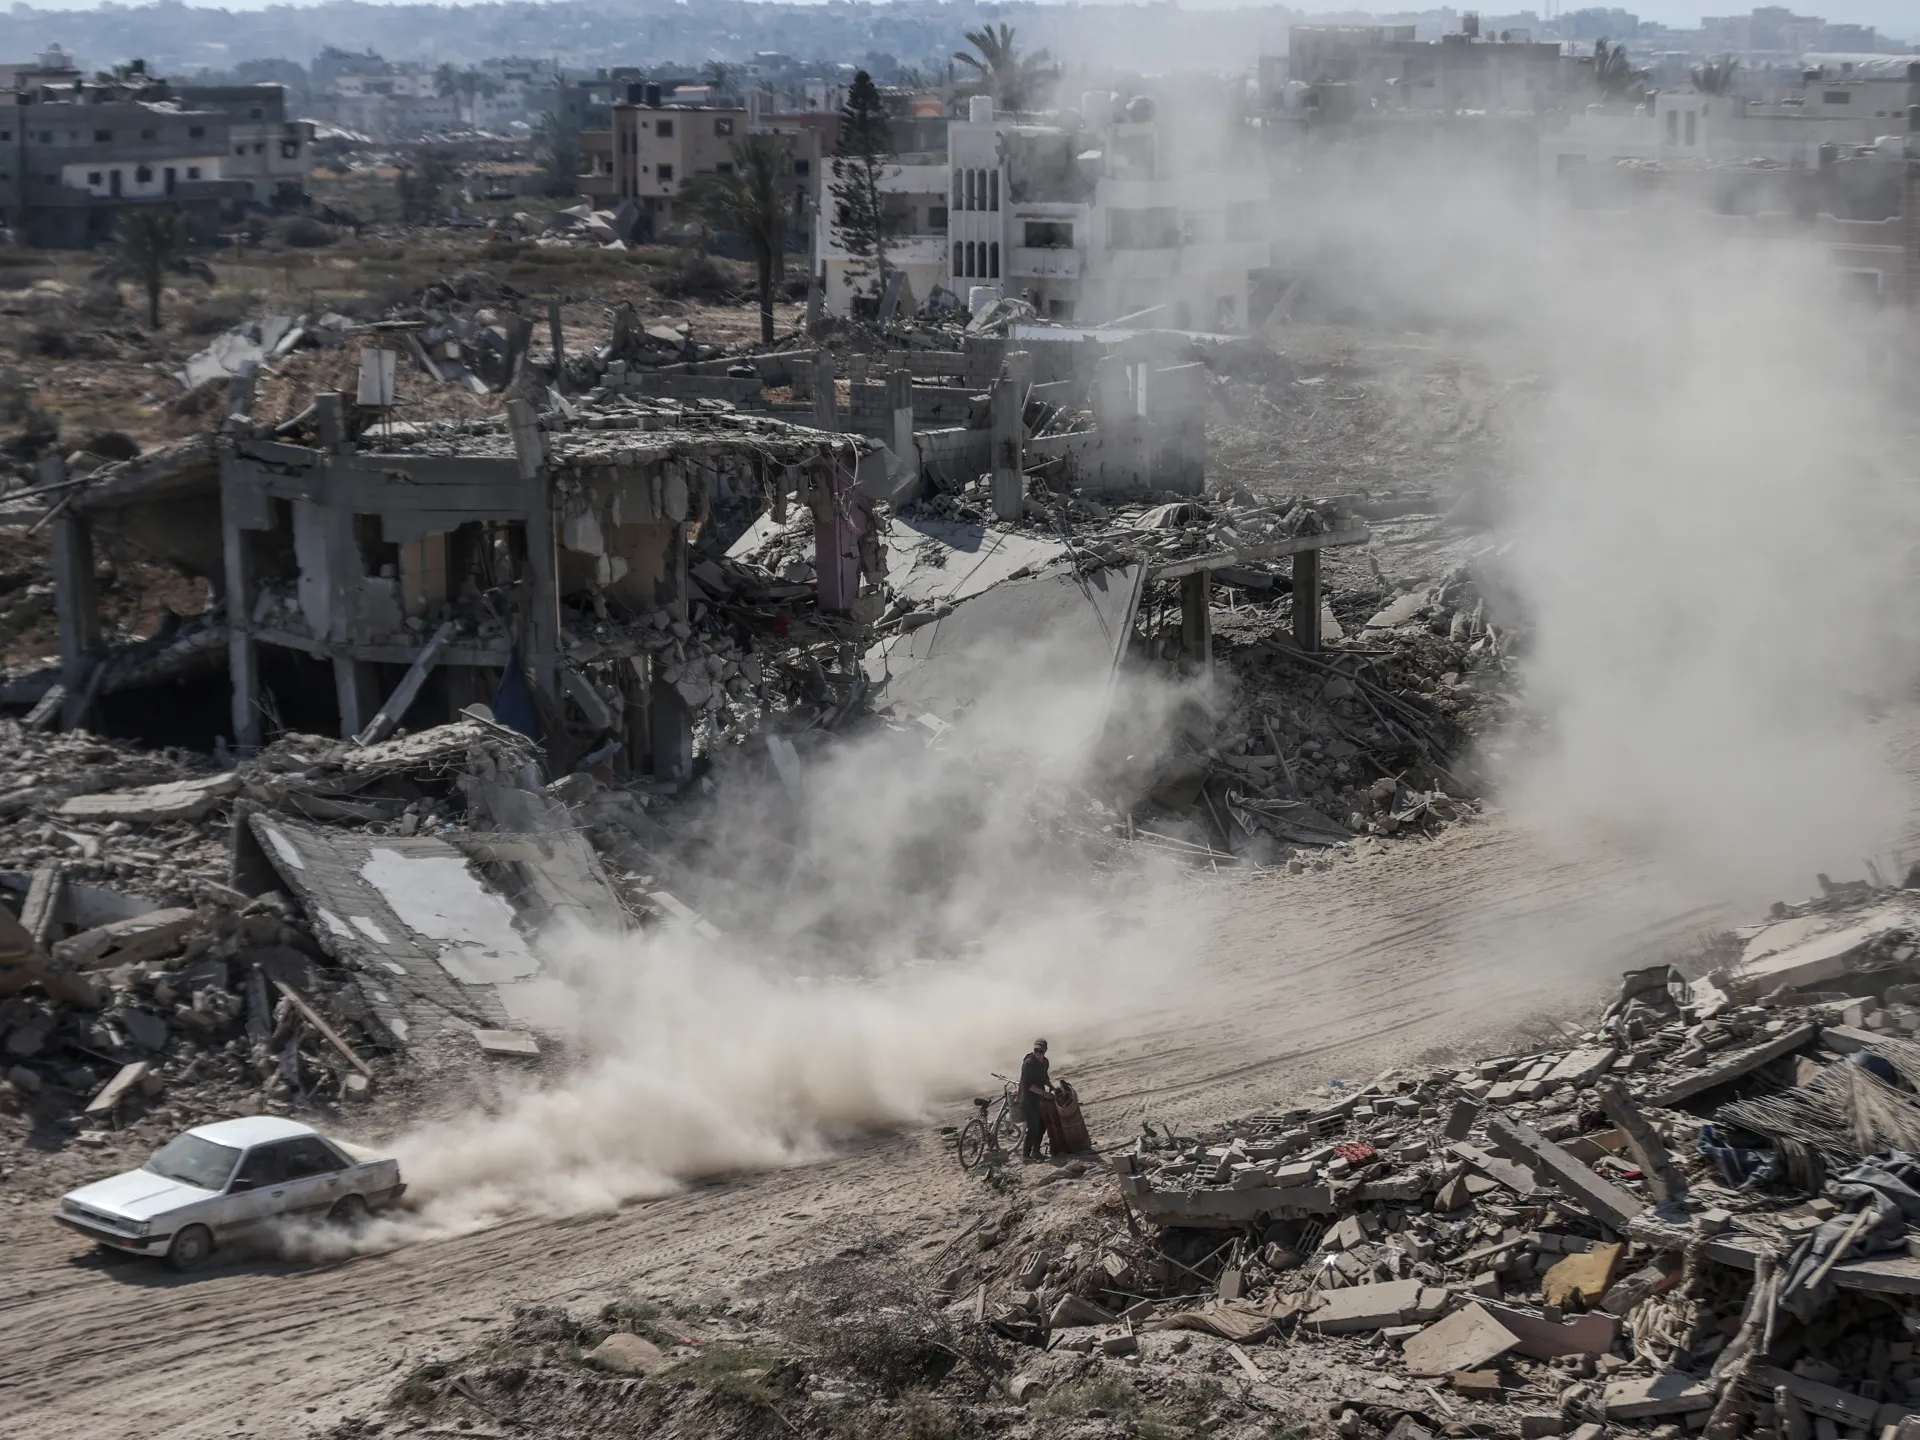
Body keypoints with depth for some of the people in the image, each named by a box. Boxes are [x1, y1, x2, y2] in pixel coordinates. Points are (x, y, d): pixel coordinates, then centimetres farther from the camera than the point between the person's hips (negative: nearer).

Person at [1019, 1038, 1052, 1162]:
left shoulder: (1044, 1061, 6)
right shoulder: (1028, 1063, -21)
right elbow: (1029, 1084, -24)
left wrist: (1051, 1087, 6)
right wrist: (1044, 1093, -26)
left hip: (1039, 1098, 9)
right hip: (1028, 1100, -9)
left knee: (1042, 1124, 14)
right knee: (1033, 1127, -12)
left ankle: (1035, 1151, 26)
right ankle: (1025, 1154, -3)